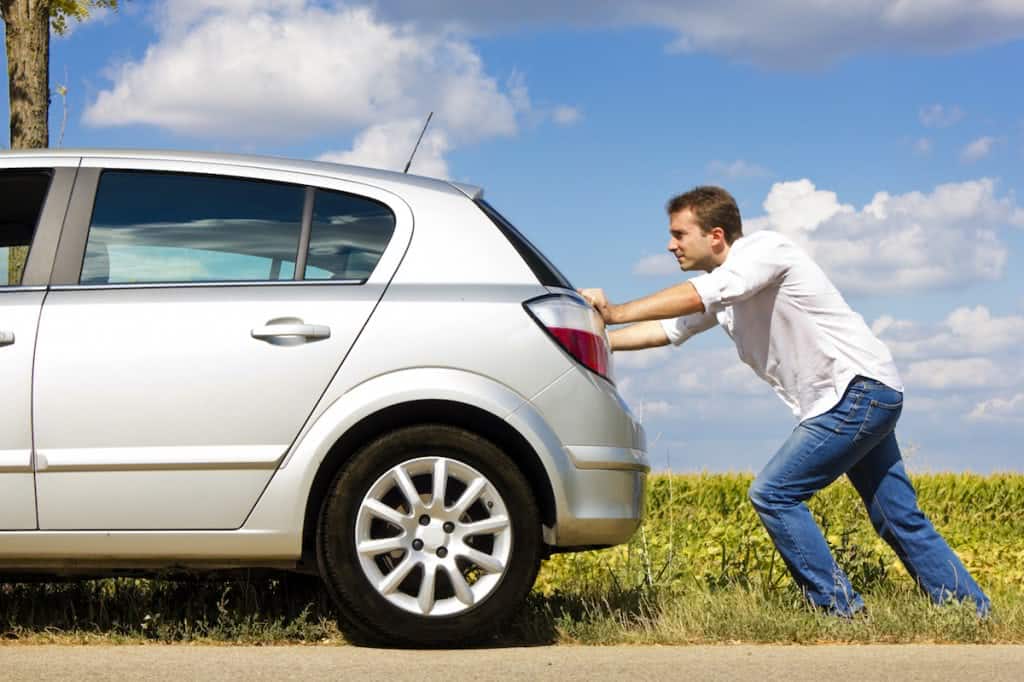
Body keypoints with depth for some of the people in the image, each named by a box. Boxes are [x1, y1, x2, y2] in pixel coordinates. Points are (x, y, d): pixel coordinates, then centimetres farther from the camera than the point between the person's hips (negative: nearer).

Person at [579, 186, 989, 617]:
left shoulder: (764, 249, -14)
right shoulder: (721, 290, 15)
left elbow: (697, 296, -28)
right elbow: (666, 330, 14)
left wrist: (615, 313, -26)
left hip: (860, 389, -10)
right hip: (866, 400, 10)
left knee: (773, 493, -12)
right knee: (901, 521, 10)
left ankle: (838, 609, -8)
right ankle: (976, 616, 14)